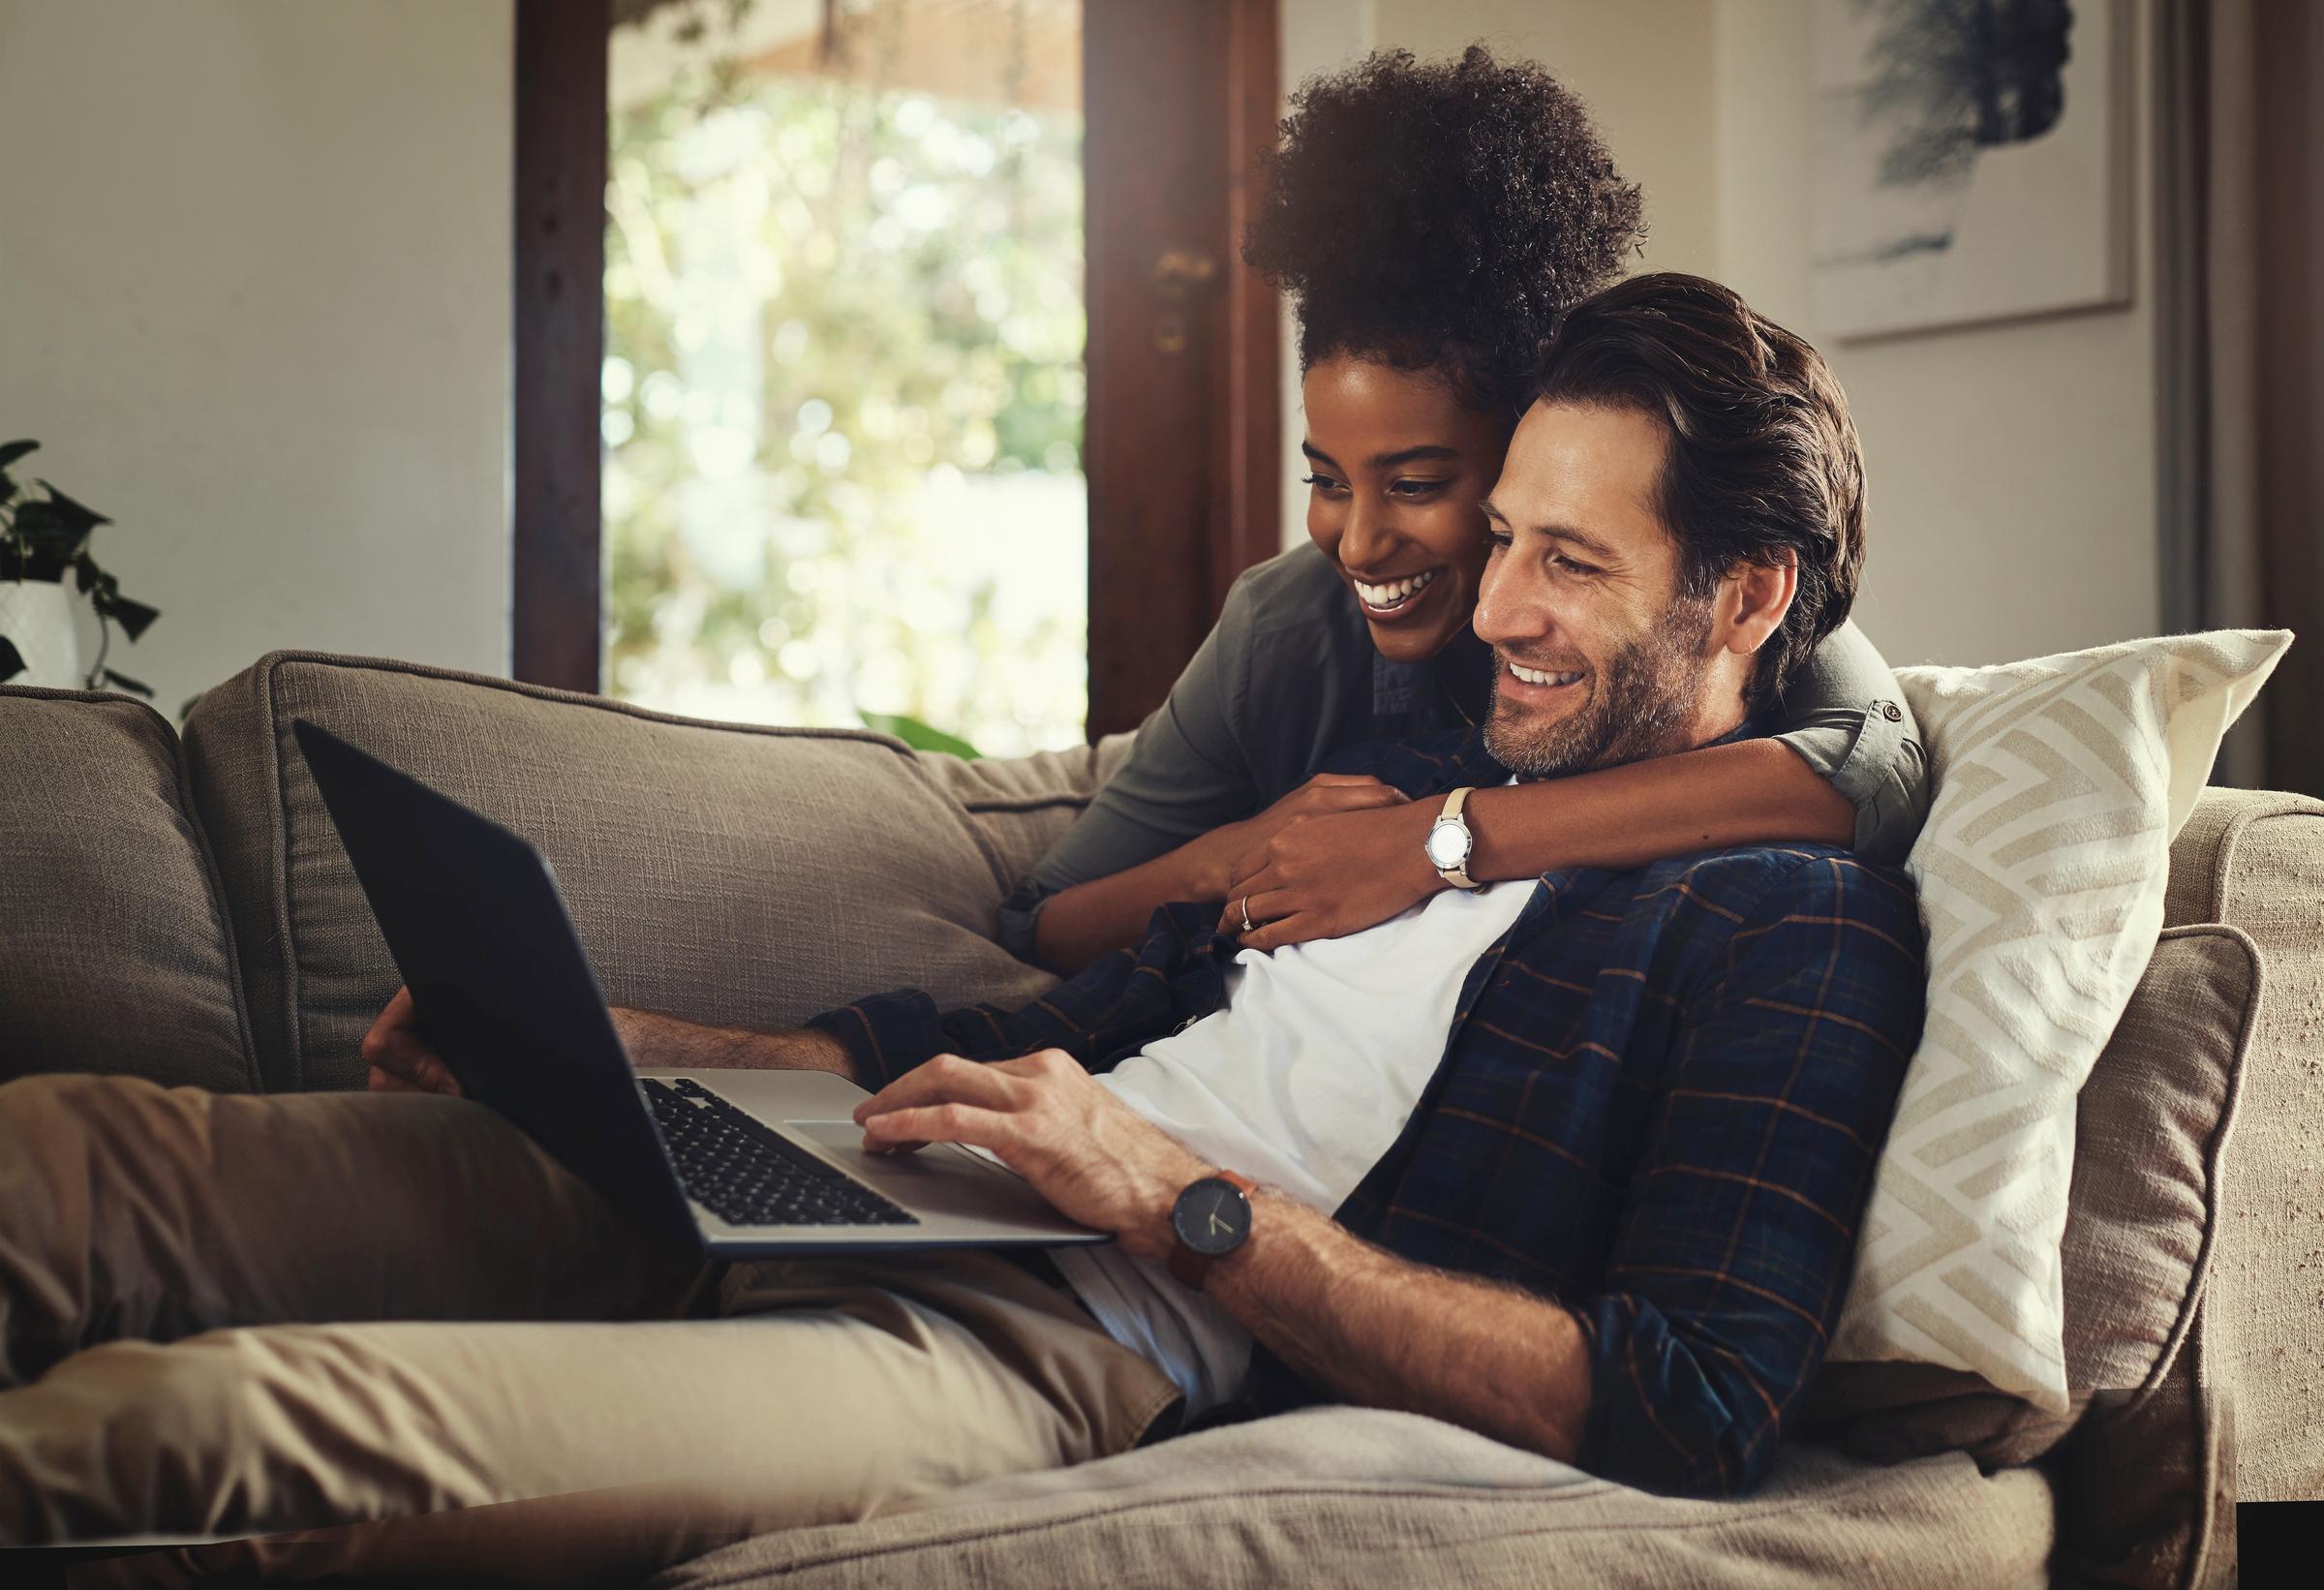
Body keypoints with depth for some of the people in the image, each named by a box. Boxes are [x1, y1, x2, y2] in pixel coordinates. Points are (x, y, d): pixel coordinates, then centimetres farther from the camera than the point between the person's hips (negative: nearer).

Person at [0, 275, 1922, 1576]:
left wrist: (1185, 1201, -17)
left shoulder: (1796, 921, 1)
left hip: (1074, 1343, -8)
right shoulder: (1406, 783, 26)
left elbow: (1692, 1415, -14)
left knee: (176, 1419, -29)